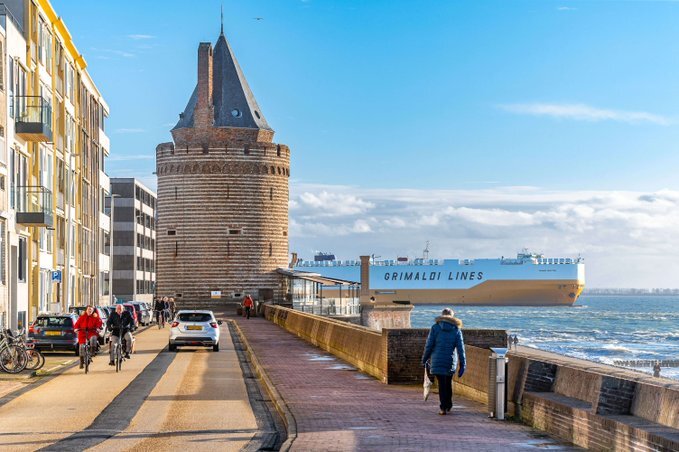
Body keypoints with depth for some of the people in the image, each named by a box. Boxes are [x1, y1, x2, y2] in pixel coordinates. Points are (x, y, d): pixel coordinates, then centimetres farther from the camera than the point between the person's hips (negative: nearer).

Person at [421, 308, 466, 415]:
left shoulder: (435, 328, -2)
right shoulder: (456, 330, 1)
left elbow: (429, 345, -3)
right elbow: (460, 348, -2)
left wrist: (424, 359, 8)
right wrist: (462, 365, 0)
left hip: (437, 361, -1)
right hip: (451, 361, 2)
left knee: (442, 384, 3)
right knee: (448, 383, 19)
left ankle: (443, 407, -4)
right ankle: (448, 406, 26)